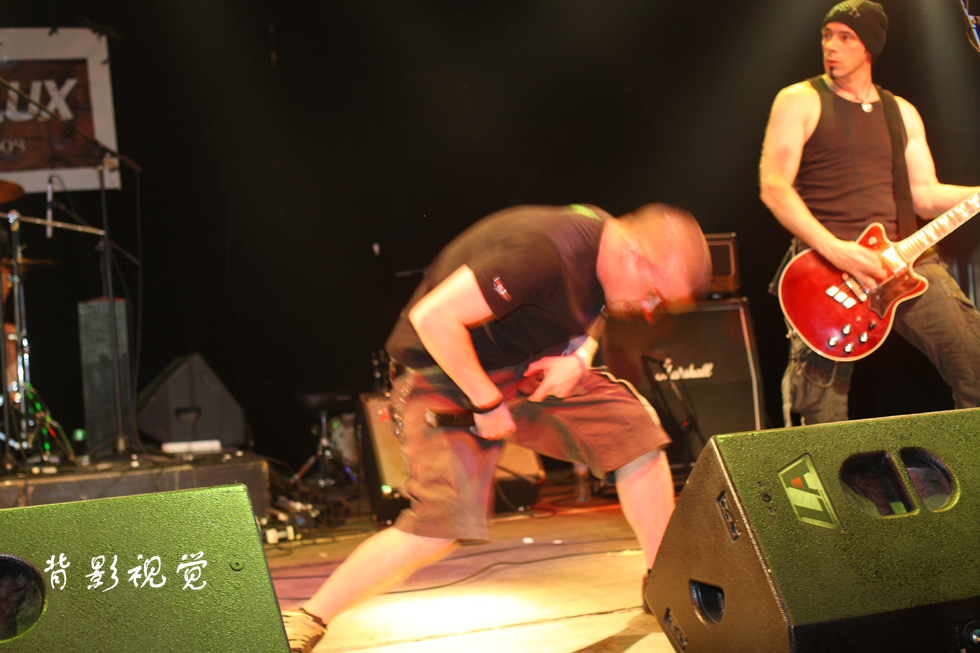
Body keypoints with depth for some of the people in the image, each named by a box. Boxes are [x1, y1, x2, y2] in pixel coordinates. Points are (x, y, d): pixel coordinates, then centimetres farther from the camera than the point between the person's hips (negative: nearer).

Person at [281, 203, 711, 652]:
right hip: (448, 375, -8)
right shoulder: (541, 252, -33)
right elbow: (433, 318, -35)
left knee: (635, 429, -4)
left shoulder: (604, 238, -4)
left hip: (530, 367, 8)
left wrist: (579, 356, -8)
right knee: (443, 522, -22)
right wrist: (486, 404, -26)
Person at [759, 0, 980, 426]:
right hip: (825, 263, -4)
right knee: (823, 418, -8)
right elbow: (774, 187, -7)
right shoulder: (800, 101, 4)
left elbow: (924, 195, 17)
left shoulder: (902, 113, 20)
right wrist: (834, 250, -19)